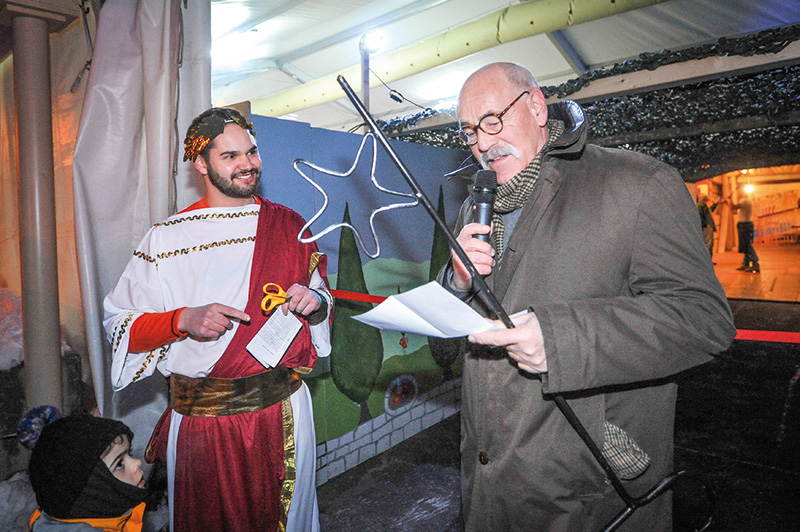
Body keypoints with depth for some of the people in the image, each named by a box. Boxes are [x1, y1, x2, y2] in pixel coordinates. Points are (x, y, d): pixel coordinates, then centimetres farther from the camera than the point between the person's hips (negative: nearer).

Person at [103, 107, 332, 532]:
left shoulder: (290, 226, 4)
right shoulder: (168, 238, -3)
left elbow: (323, 301, 10)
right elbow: (119, 325, -3)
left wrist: (315, 302, -12)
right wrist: (184, 320, -20)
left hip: (284, 412, 2)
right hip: (203, 419, -1)